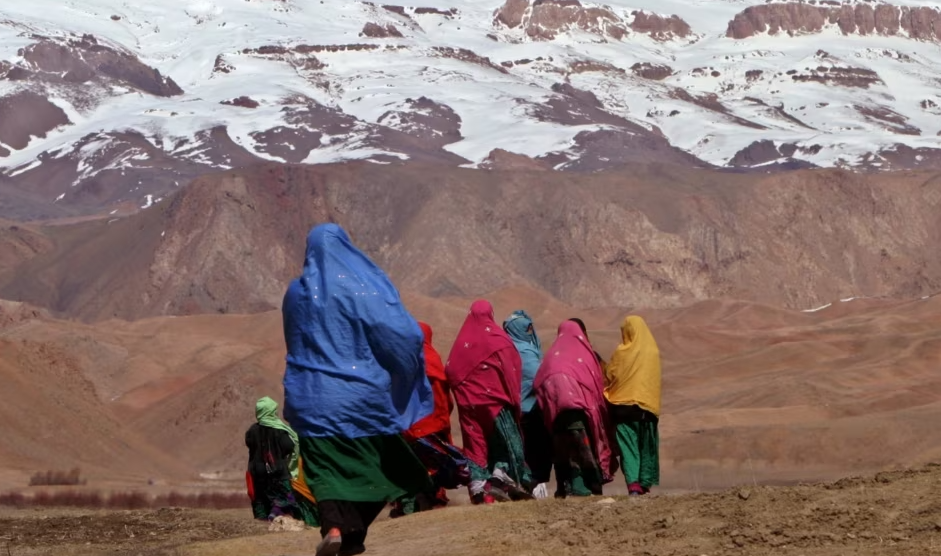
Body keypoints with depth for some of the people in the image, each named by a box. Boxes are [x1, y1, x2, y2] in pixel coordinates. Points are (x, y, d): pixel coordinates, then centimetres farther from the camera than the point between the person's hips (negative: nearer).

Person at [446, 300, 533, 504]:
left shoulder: (461, 342, 10)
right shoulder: (497, 339, -1)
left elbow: (451, 371, 6)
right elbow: (511, 367, -6)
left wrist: (462, 395, 11)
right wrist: (514, 398, -2)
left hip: (469, 401, 4)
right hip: (495, 397, -4)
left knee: (475, 441, 3)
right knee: (505, 438, 4)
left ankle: (478, 487, -5)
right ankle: (501, 479, -10)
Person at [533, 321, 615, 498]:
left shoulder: (553, 353, 22)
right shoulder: (583, 351, 14)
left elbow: (538, 383, 15)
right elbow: (596, 380, 9)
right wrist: (597, 403, 13)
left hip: (553, 403, 4)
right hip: (577, 398, -4)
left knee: (563, 444, 5)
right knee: (581, 443, -6)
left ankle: (564, 486, -1)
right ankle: (579, 484, -15)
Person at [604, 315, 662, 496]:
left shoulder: (621, 353, -6)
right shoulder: (654, 352, 0)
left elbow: (609, 377, 2)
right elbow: (654, 379, 9)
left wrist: (608, 393, 20)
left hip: (623, 405, -2)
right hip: (648, 405, 2)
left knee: (628, 445, -2)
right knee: (646, 446, 12)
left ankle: (633, 483, -16)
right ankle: (645, 483, 12)